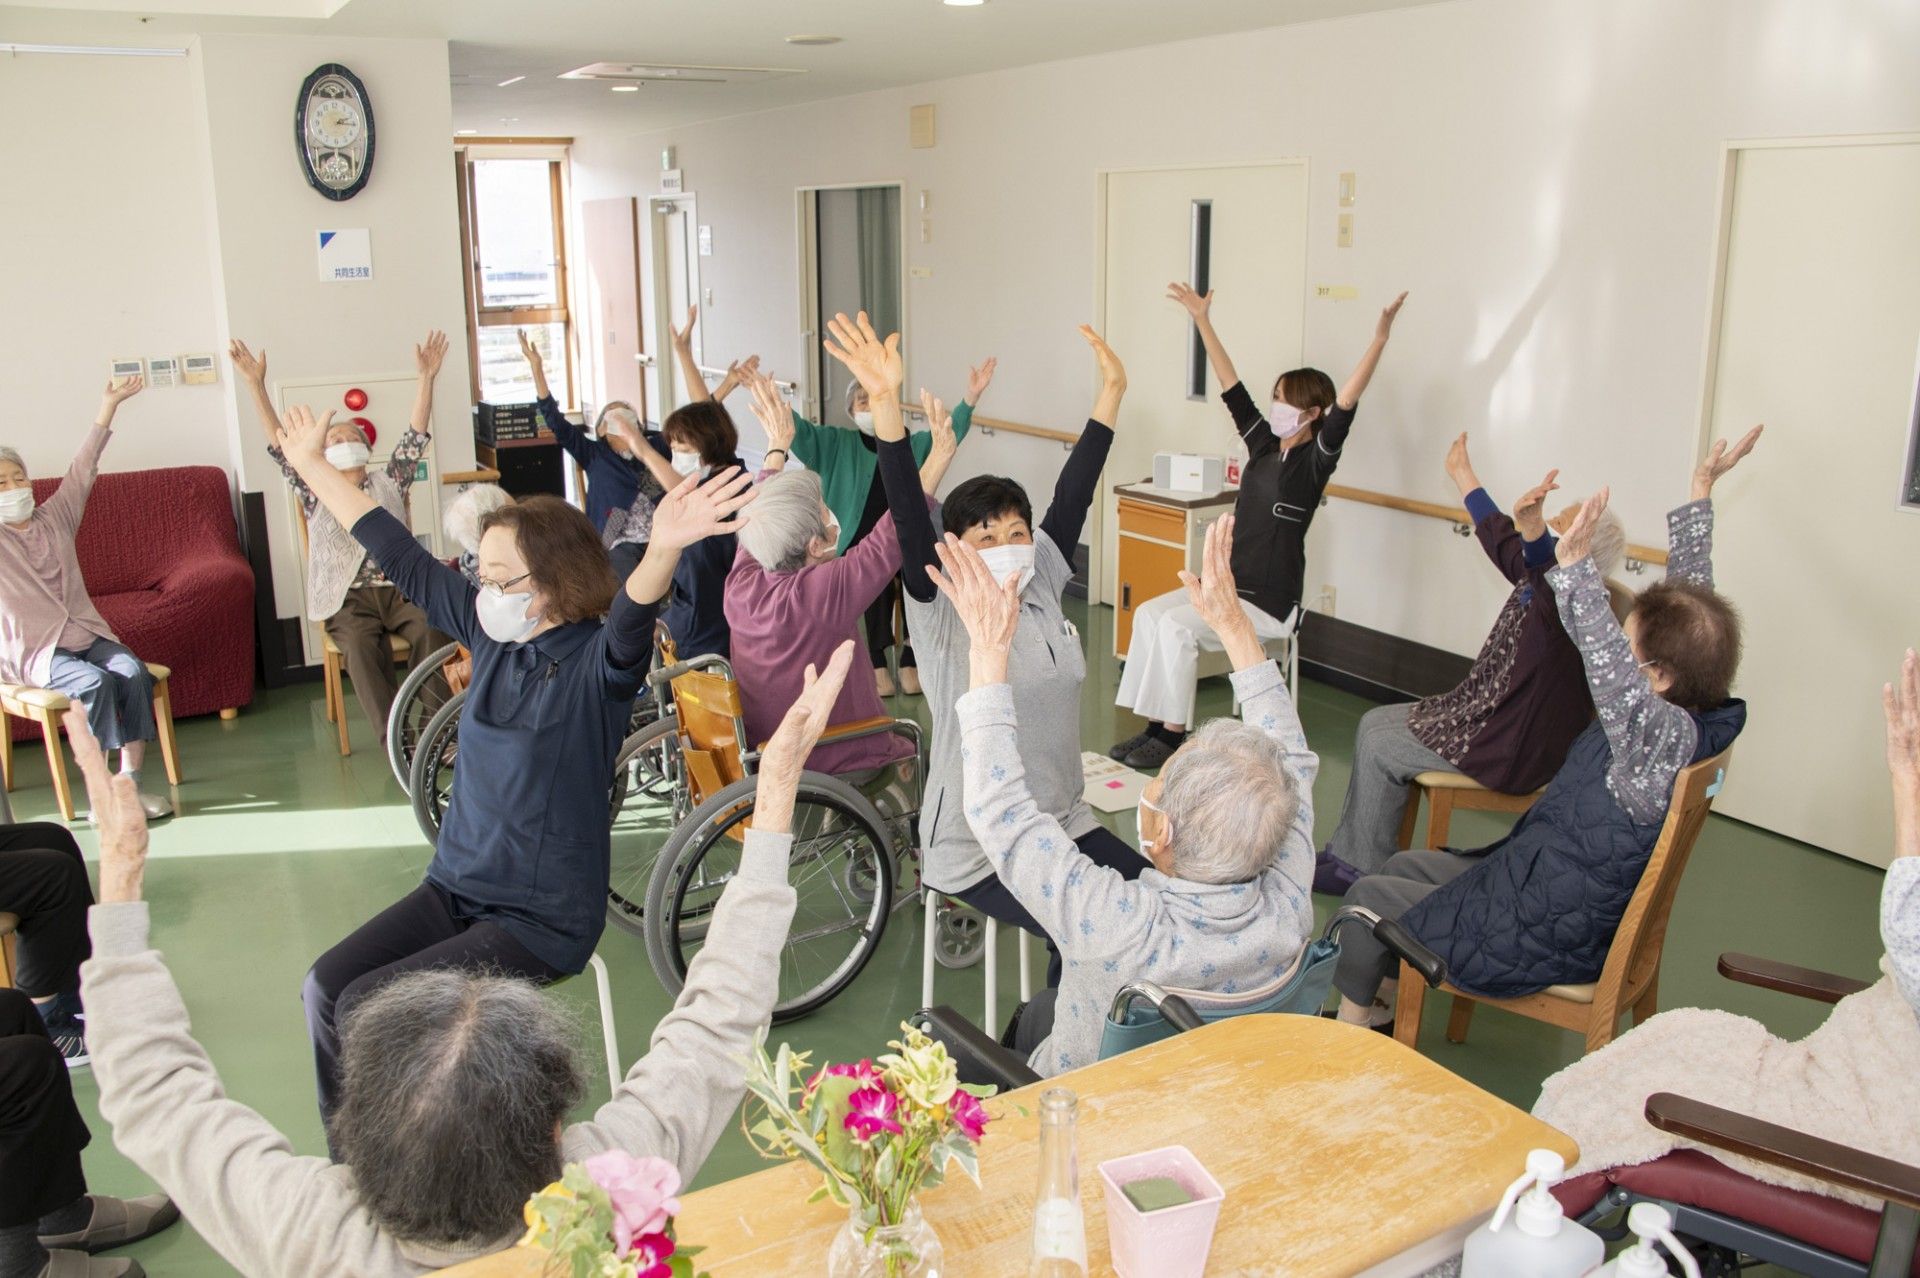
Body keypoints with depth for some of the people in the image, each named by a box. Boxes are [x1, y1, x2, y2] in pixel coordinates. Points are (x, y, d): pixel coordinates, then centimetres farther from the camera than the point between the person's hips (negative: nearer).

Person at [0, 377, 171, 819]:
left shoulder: (55, 518, 12)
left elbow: (83, 469, 10)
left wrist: (109, 405, 8)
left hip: (85, 632, 4)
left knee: (134, 672, -25)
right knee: (95, 682, -31)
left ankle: (130, 784, -24)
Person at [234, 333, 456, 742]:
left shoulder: (389, 482, 19)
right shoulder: (316, 493, 17)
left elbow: (416, 435, 10)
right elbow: (280, 446, 6)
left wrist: (427, 377, -1)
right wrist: (255, 384, -5)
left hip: (399, 587, 1)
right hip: (348, 598, -1)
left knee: (432, 630, -32)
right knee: (360, 646, -33)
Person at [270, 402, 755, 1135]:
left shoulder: (597, 663, -17)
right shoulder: (491, 634, 2)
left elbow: (631, 620, -41)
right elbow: (399, 555, 10)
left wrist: (663, 551, -63)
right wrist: (310, 464, 19)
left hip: (543, 917, -7)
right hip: (456, 887, 7)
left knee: (367, 1007, -16)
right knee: (325, 986, -7)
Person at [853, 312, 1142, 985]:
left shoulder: (1041, 590, 3)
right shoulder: (942, 612, -12)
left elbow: (1072, 494, 4)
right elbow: (911, 519, -27)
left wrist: (1112, 392, 3)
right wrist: (885, 404, -39)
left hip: (1064, 822, 6)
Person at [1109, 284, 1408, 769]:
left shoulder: (1316, 460, -10)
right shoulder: (1263, 444, 8)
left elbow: (1346, 404, -24)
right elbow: (1232, 387, 10)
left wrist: (1380, 338, -34)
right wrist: (1202, 320, 10)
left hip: (1270, 603, -7)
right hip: (1228, 582, 7)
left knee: (1176, 626, -24)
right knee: (1148, 613, -10)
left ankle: (1174, 735, -13)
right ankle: (1156, 725, -8)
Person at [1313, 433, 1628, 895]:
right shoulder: (1546, 585, 3)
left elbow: (1543, 562, -50)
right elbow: (1502, 542, 20)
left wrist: (1531, 525, -71)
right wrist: (1463, 473, 30)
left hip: (1510, 751, -10)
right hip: (1484, 713, 10)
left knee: (1379, 748, -5)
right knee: (1373, 722, 14)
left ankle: (1363, 869, 10)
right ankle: (1346, 850, 21)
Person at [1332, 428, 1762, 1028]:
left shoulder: (1667, 733, -31)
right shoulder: (1698, 714, -6)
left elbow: (1612, 671, -50)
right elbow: (1689, 592, 4)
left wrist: (1575, 565, -57)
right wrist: (1700, 492, 9)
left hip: (1533, 940, -10)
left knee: (1370, 895, 3)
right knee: (1402, 864, 21)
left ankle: (1351, 1023, 24)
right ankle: (1386, 999, 35)